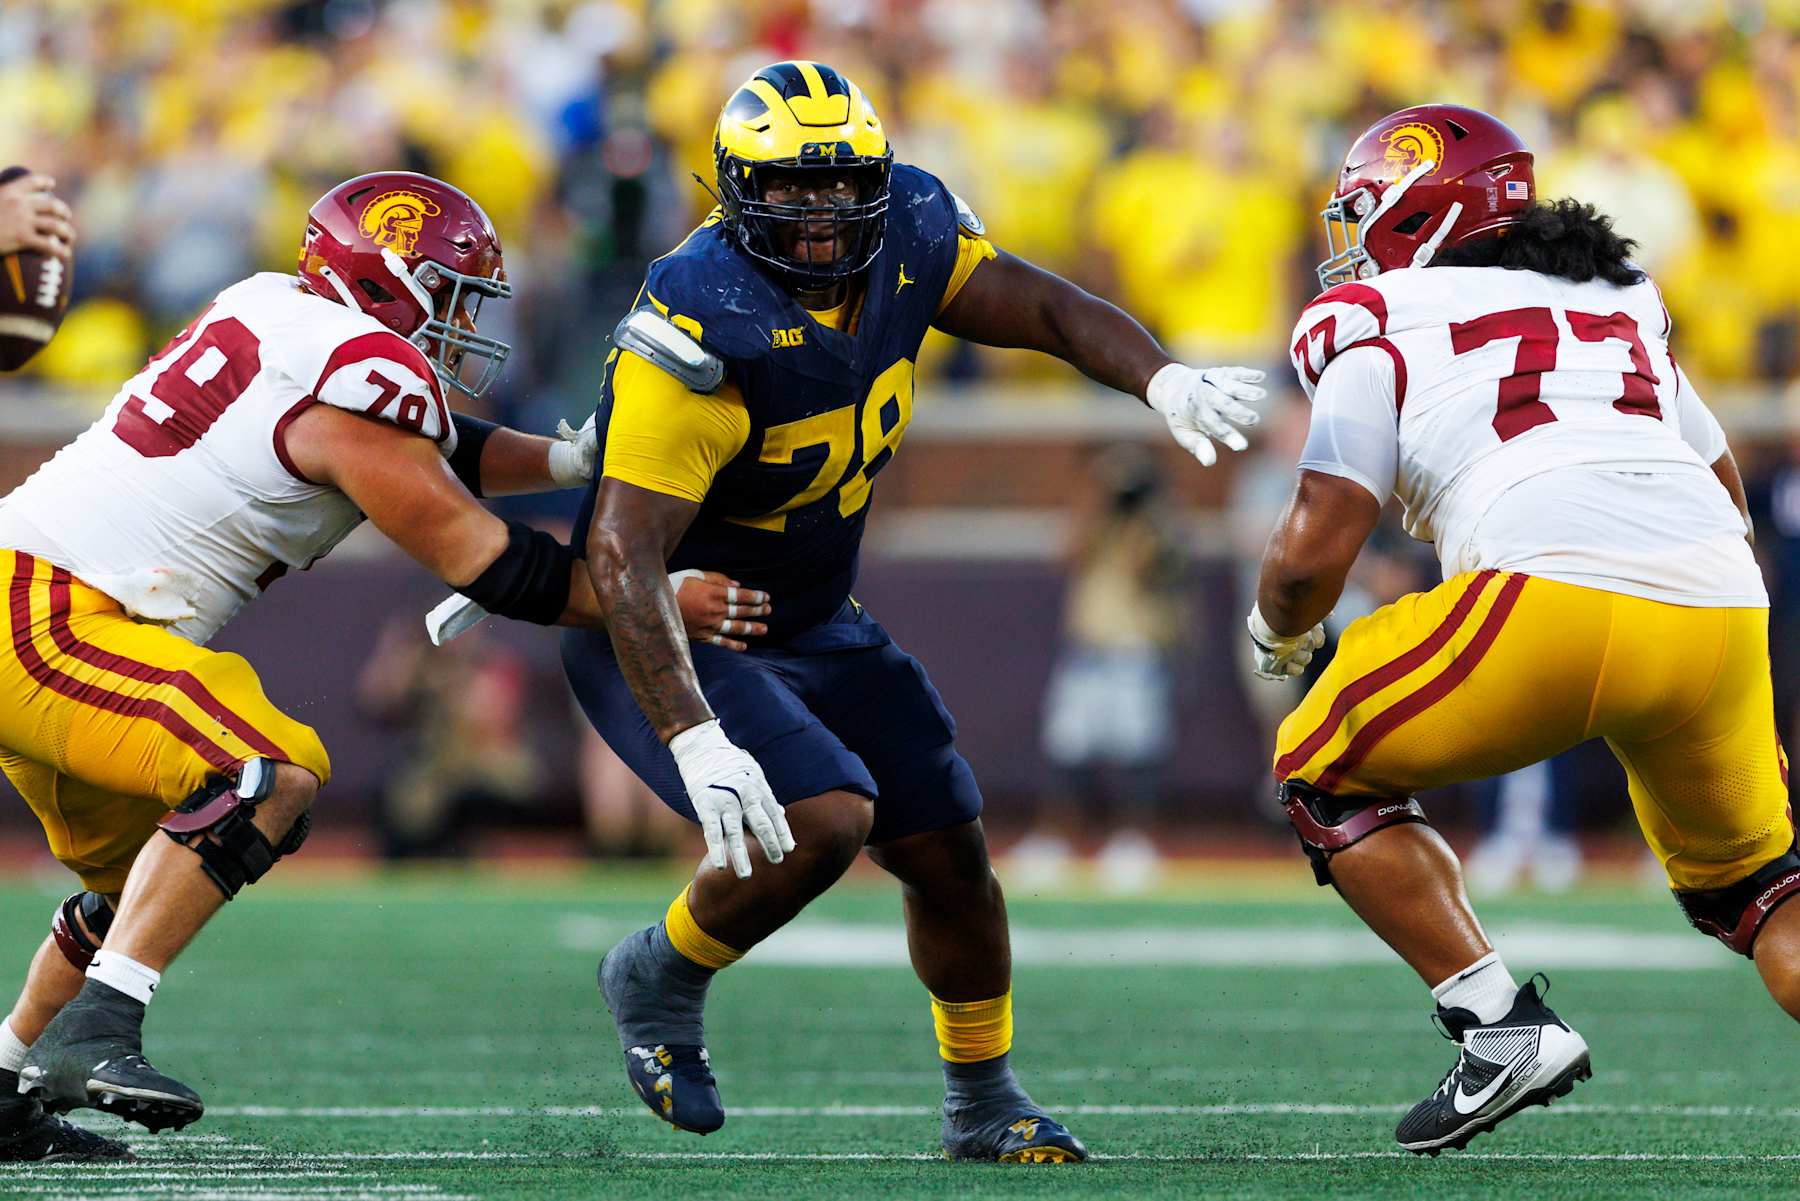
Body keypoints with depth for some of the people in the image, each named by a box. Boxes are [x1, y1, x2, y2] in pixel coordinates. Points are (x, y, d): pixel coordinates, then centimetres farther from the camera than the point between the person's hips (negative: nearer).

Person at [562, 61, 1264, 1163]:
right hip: (664, 632, -8)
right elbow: (623, 552, -36)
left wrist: (1162, 378, -22)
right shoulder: (703, 333, -33)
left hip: (810, 619, 8)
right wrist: (695, 742, -45)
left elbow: (1043, 307, 1)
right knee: (822, 821, -27)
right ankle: (662, 979, 3)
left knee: (949, 851, 11)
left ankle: (986, 1102, 34)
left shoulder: (906, 237, -11)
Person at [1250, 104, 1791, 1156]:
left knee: (1328, 779, 16)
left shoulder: (1384, 329, 14)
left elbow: (1315, 551, 6)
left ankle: (1504, 1027, 2)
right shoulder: (1623, 307, 31)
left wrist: (1278, 635, 26)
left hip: (1553, 595, -5)